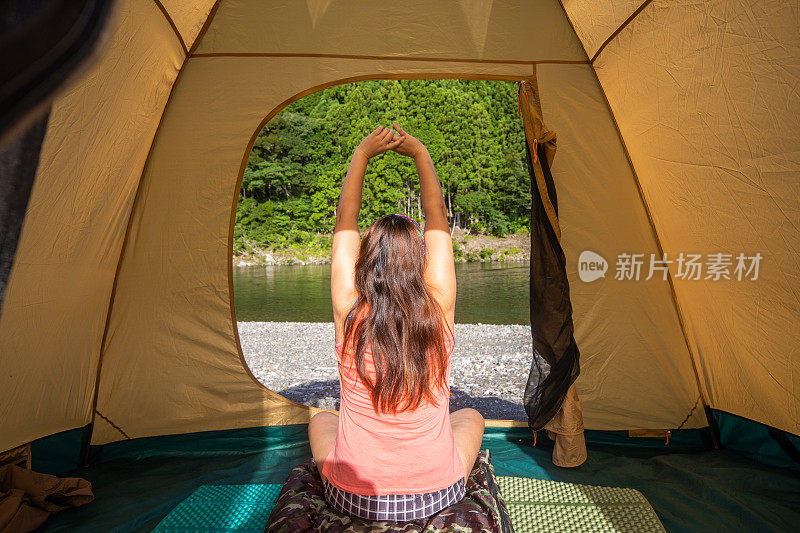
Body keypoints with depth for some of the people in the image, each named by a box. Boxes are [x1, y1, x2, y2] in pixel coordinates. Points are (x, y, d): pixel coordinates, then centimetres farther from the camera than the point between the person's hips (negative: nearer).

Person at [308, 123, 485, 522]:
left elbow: (344, 224, -3)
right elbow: (438, 222, -2)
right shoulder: (439, 310, -16)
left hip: (352, 500, 1)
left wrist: (362, 155, 2)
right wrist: (421, 155, 4)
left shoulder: (349, 311, -17)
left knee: (321, 420, 31)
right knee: (472, 416, 30)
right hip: (435, 497, 0)